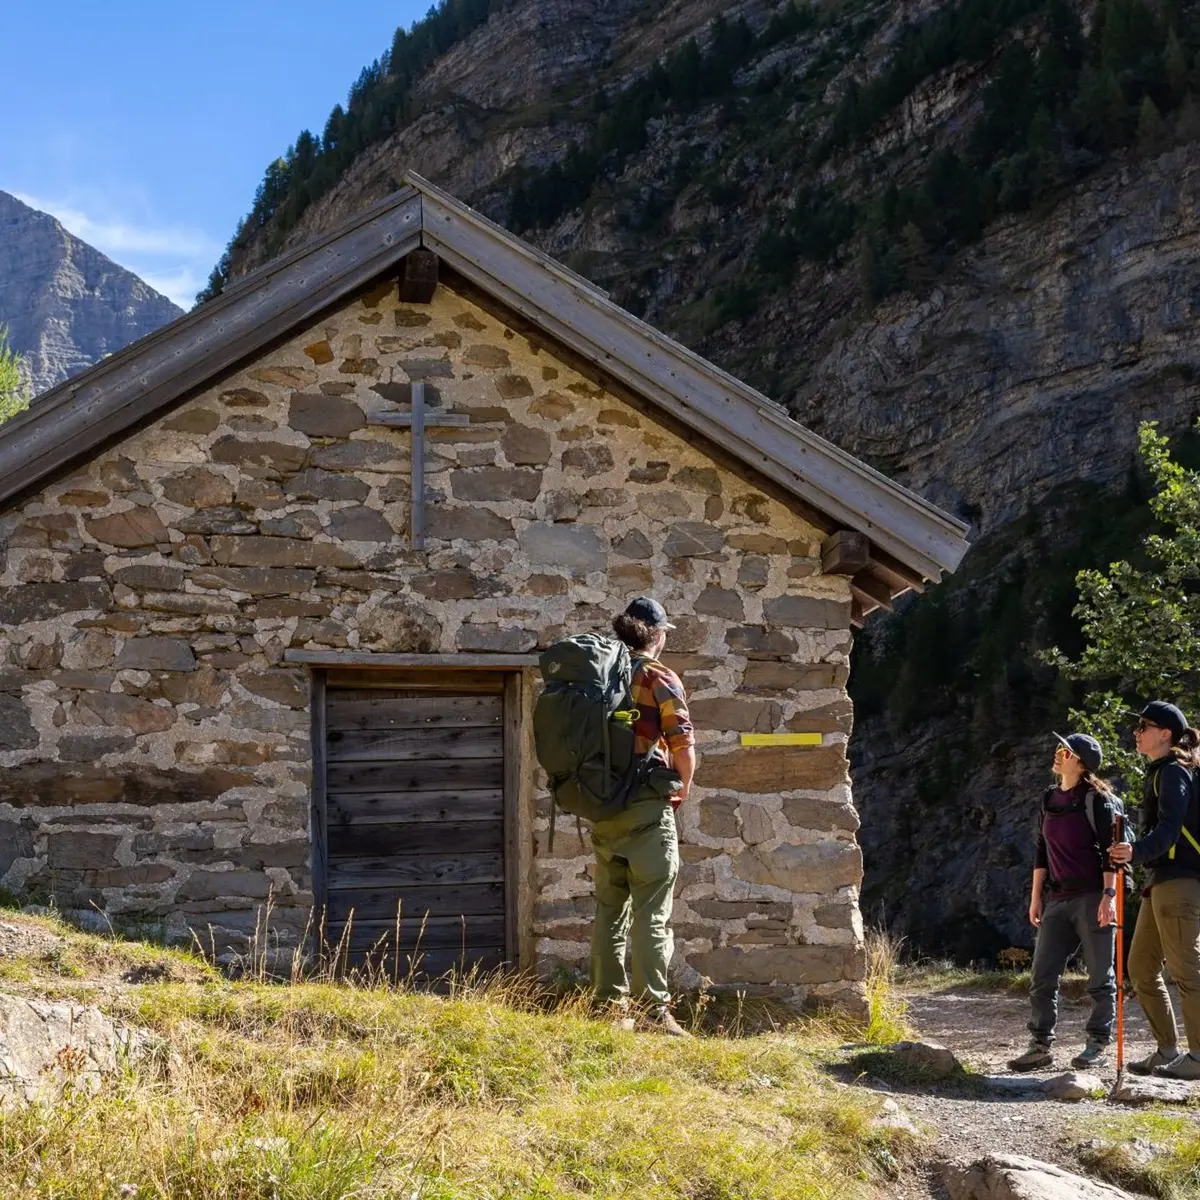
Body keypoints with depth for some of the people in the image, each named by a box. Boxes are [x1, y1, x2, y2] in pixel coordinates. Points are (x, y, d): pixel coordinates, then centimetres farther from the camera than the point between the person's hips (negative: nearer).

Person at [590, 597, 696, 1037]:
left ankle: (610, 1005, 14)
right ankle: (654, 1010, -4)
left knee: (609, 909, 11)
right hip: (648, 805, -6)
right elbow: (683, 741, -14)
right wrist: (684, 785, 2)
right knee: (651, 913, -3)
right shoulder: (659, 679, -6)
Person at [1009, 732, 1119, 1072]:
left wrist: (1109, 896, -17)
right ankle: (1041, 1046, 7)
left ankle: (1098, 1045, 12)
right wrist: (1036, 897, 14)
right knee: (1042, 977, 2)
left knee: (1100, 977, 2)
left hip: (1092, 897, -6)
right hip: (1058, 900, 7)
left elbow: (1111, 851, -10)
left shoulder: (1097, 799, -6)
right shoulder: (1050, 799, 14)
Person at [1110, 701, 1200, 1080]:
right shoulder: (1159, 773, 21)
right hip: (1161, 881, 10)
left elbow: (1169, 828, -22)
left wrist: (1137, 851, -38)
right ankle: (1168, 1050, 15)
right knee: (1141, 968, 10)